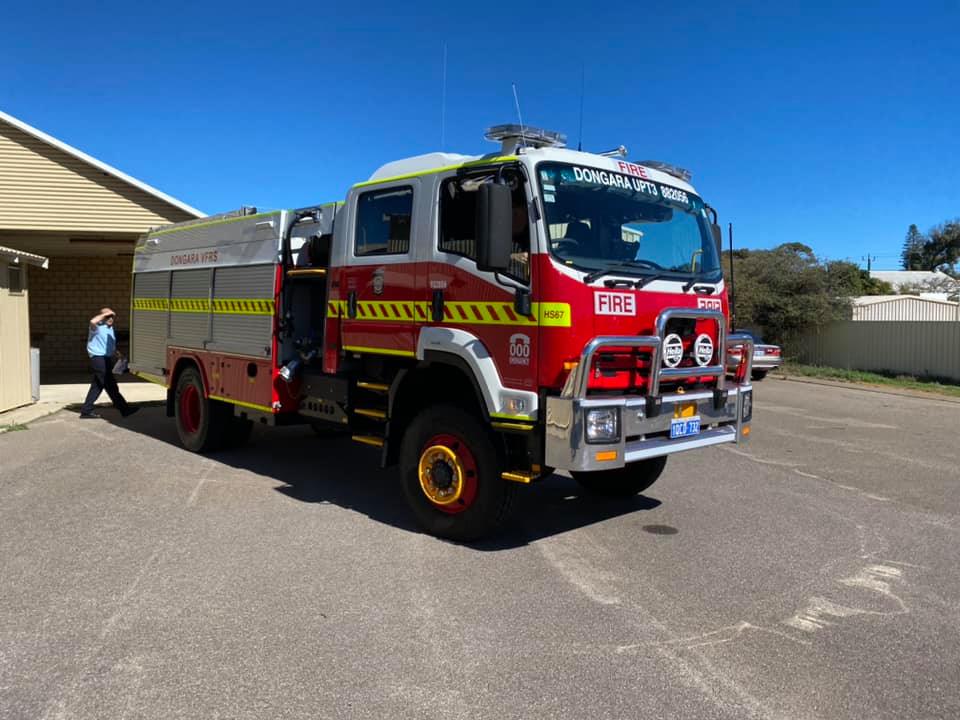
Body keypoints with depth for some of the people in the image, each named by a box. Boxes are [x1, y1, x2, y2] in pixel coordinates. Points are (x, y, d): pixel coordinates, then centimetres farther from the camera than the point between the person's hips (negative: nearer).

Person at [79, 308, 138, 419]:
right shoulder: (97, 327, -10)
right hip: (98, 358, -10)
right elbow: (93, 321, -35)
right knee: (110, 386, -7)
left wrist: (115, 352, 14)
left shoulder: (110, 328, 17)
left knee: (97, 385, 13)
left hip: (107, 358, 10)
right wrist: (105, 314, -23)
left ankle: (86, 410, 20)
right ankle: (124, 409, -8)